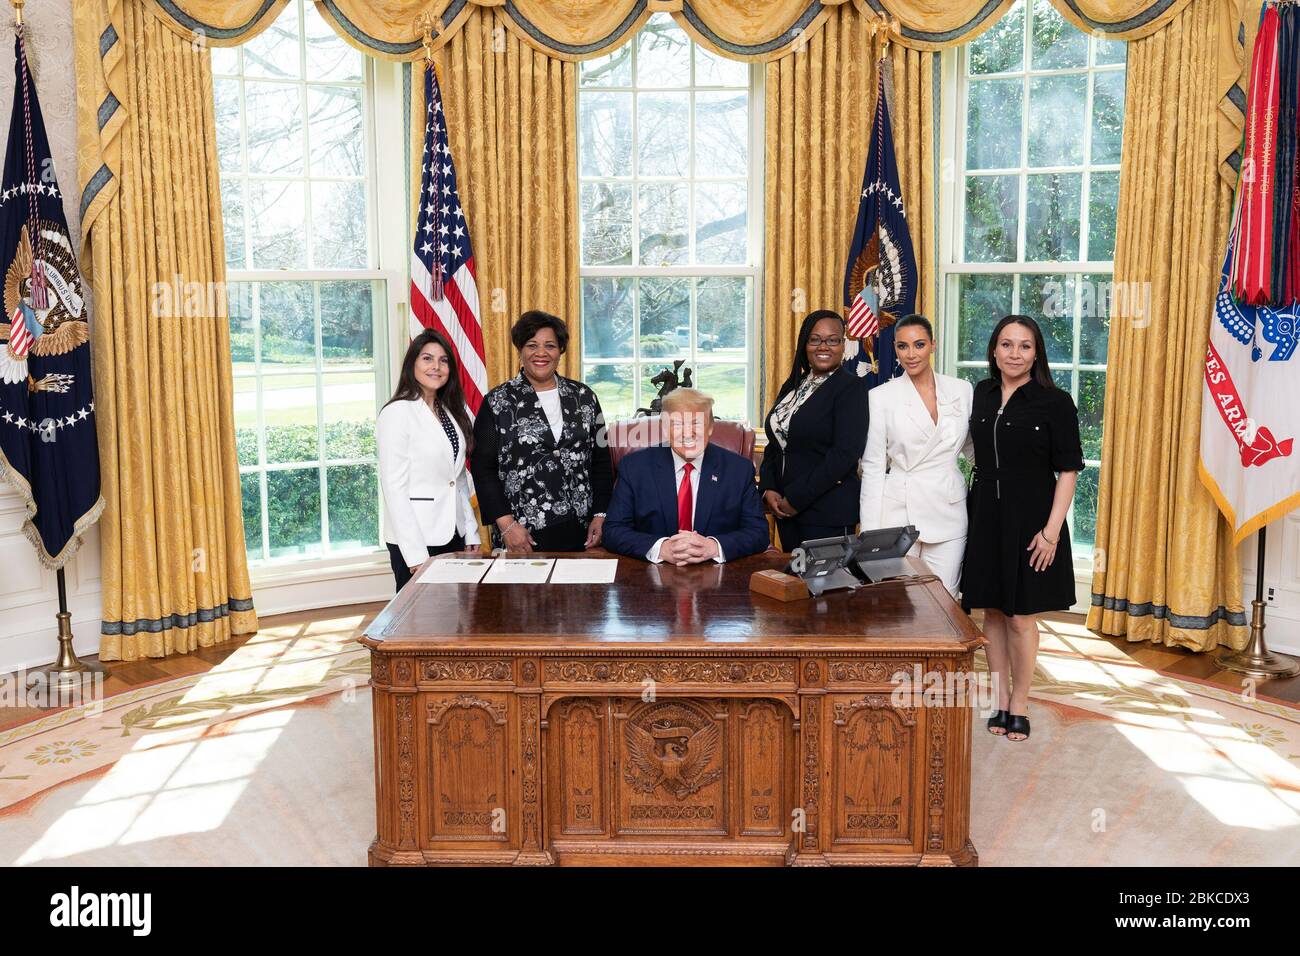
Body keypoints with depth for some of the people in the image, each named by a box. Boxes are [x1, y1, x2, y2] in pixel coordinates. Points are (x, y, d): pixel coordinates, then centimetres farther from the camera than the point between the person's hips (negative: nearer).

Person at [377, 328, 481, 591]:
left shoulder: (450, 411, 12)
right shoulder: (397, 413, -11)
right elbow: (394, 488, -14)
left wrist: (471, 534, 9)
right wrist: (415, 553, -18)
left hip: (454, 535, 7)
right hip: (417, 539, -7)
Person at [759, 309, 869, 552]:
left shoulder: (851, 388, -8)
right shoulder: (792, 386, 13)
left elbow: (845, 454, -17)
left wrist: (796, 499, -15)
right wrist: (768, 490, -2)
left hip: (829, 513, -6)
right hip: (785, 509, 6)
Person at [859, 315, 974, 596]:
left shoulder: (962, 390, 6)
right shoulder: (881, 396, -1)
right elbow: (873, 467, -2)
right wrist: (870, 534, -6)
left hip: (948, 511, 2)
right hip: (899, 510, -2)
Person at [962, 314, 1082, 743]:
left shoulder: (1055, 402, -8)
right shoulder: (981, 395, 5)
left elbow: (1068, 470, -8)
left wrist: (1052, 530, -15)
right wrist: (974, 508, 9)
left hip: (1029, 522, -4)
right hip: (986, 518, 4)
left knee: (1021, 616, 4)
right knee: (992, 612, 10)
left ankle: (1020, 704, 20)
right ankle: (1001, 699, 23)